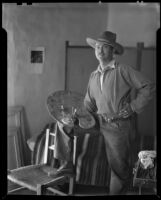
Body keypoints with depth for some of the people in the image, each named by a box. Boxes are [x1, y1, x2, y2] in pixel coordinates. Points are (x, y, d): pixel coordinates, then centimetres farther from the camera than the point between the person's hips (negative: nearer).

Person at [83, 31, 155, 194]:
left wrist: (133, 107, -10)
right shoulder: (93, 76, 11)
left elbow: (148, 87, -8)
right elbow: (88, 103, 20)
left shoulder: (123, 70, -7)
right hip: (102, 125, 5)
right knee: (114, 164, 12)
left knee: (119, 167, 4)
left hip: (119, 126, -5)